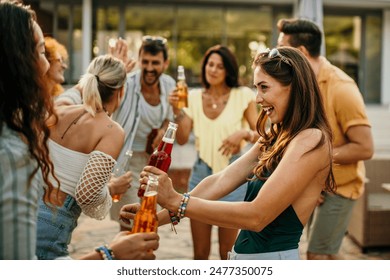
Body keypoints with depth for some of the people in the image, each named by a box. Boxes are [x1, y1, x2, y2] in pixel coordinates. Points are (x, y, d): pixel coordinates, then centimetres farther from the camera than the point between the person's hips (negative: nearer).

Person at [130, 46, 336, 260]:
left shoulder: (311, 140, -19)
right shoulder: (276, 137, 8)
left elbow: (256, 216, -24)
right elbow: (221, 181, 1)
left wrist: (175, 201, -24)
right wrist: (159, 217, -7)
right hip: (244, 254, 7)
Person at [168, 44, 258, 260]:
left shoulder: (243, 95, -4)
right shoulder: (194, 97, 5)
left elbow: (260, 135, -1)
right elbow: (182, 139, 0)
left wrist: (243, 133, -20)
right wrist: (177, 111, -14)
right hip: (201, 173, 3)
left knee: (228, 252, 5)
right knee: (200, 252, 9)